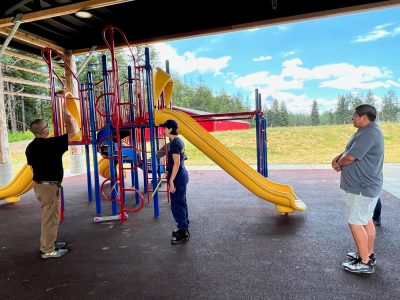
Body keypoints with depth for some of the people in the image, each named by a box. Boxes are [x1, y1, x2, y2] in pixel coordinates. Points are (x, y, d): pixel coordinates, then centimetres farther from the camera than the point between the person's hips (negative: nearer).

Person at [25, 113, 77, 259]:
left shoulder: (30, 147, 6)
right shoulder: (51, 143, -19)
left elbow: (32, 165, 15)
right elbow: (71, 132, -11)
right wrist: (67, 119, 6)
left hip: (39, 184, 9)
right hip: (49, 186, -9)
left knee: (48, 216, 21)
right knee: (50, 217, 0)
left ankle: (48, 242, 33)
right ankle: (48, 250, 9)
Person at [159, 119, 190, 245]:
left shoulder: (174, 143, -18)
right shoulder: (179, 141, 11)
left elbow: (176, 163, -22)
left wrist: (171, 180, -22)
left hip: (177, 177, -10)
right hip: (182, 175, 10)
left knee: (176, 205, -3)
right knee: (181, 203, 17)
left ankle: (183, 234, 5)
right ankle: (184, 229, 29)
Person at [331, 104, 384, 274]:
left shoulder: (368, 134, -23)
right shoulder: (366, 131, 13)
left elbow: (350, 157, -25)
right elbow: (349, 150, 16)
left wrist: (338, 163, -4)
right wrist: (337, 158, -3)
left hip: (362, 188, -11)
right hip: (366, 186, 11)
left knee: (355, 222, -4)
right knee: (366, 220, 18)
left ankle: (365, 263, 7)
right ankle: (368, 255, 31)